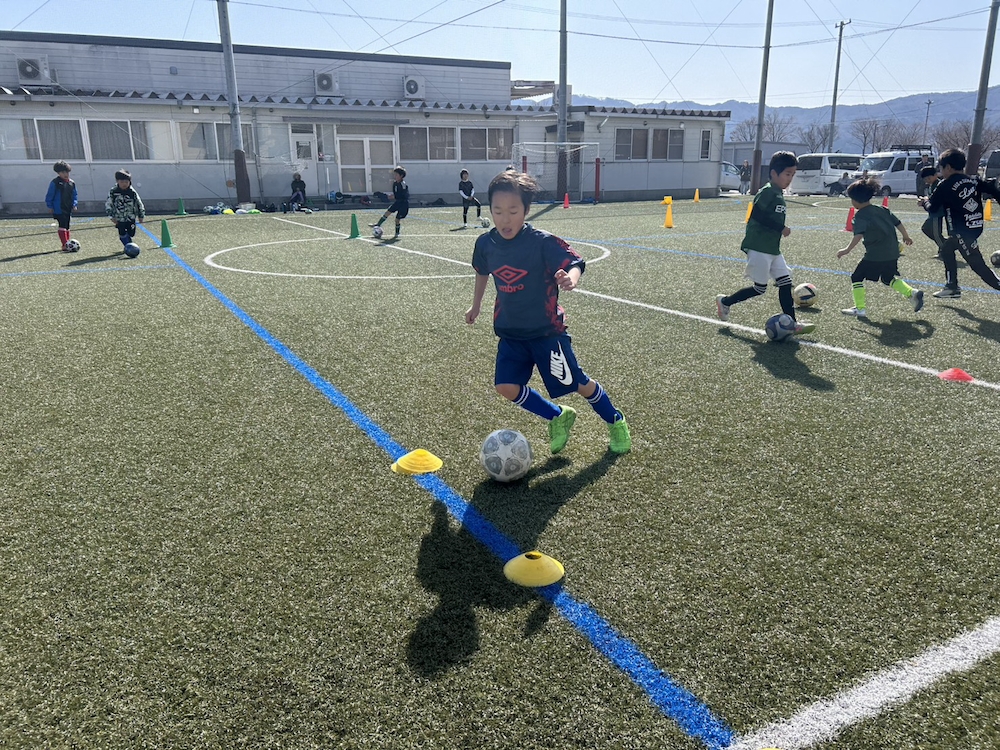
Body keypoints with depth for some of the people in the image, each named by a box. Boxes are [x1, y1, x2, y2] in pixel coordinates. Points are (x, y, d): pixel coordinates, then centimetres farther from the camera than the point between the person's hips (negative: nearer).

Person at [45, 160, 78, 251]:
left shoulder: (71, 183, 9)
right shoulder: (55, 182, -8)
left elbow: (74, 195, 16)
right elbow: (49, 195, -5)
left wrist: (74, 204, 4)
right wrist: (50, 206, -7)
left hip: (68, 209, 6)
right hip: (59, 209, -6)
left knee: (67, 226, 13)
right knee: (62, 226, -12)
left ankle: (67, 243, 22)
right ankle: (65, 245, -16)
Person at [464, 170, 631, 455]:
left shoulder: (543, 242, -19)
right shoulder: (485, 243, -3)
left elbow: (575, 263, -26)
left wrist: (570, 278, -49)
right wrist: (476, 305, 24)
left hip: (547, 330, -5)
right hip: (511, 332, 5)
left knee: (578, 383, 4)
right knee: (506, 387, -7)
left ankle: (615, 422, 32)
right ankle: (558, 416, 17)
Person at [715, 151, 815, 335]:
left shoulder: (779, 195, 14)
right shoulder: (767, 192, -13)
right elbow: (757, 214, -23)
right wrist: (781, 228, -20)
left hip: (773, 249, 9)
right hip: (759, 249, -9)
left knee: (785, 282, 3)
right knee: (760, 288, -3)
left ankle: (791, 323, 6)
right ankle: (724, 301, 15)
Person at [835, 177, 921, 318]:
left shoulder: (860, 215, -10)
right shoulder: (882, 210, 12)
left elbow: (858, 235, -25)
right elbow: (898, 223, 17)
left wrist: (847, 250, -31)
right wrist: (906, 237, 32)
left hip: (875, 255, -8)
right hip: (892, 253, 8)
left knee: (857, 277, 4)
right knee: (888, 278, 26)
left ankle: (860, 309, 2)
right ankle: (912, 293, 12)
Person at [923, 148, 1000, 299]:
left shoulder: (946, 185, -10)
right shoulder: (974, 180, 8)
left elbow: (933, 209, -4)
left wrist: (925, 202, 16)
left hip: (962, 230, -8)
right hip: (976, 226, 8)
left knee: (977, 264, -6)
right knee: (946, 249, 22)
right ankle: (952, 287, 26)